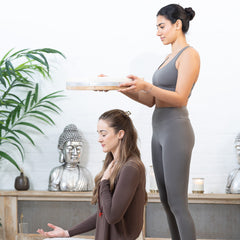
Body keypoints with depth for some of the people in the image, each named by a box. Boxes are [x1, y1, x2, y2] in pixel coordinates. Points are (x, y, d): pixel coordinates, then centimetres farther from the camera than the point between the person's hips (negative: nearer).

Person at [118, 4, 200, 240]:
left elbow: (180, 98, -18)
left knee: (177, 203, -8)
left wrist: (146, 86, -30)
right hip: (160, 131, 9)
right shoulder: (169, 57, 19)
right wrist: (121, 87, 5)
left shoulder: (189, 55, -8)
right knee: (166, 201, 11)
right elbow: (151, 100, 16)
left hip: (176, 131, -9)